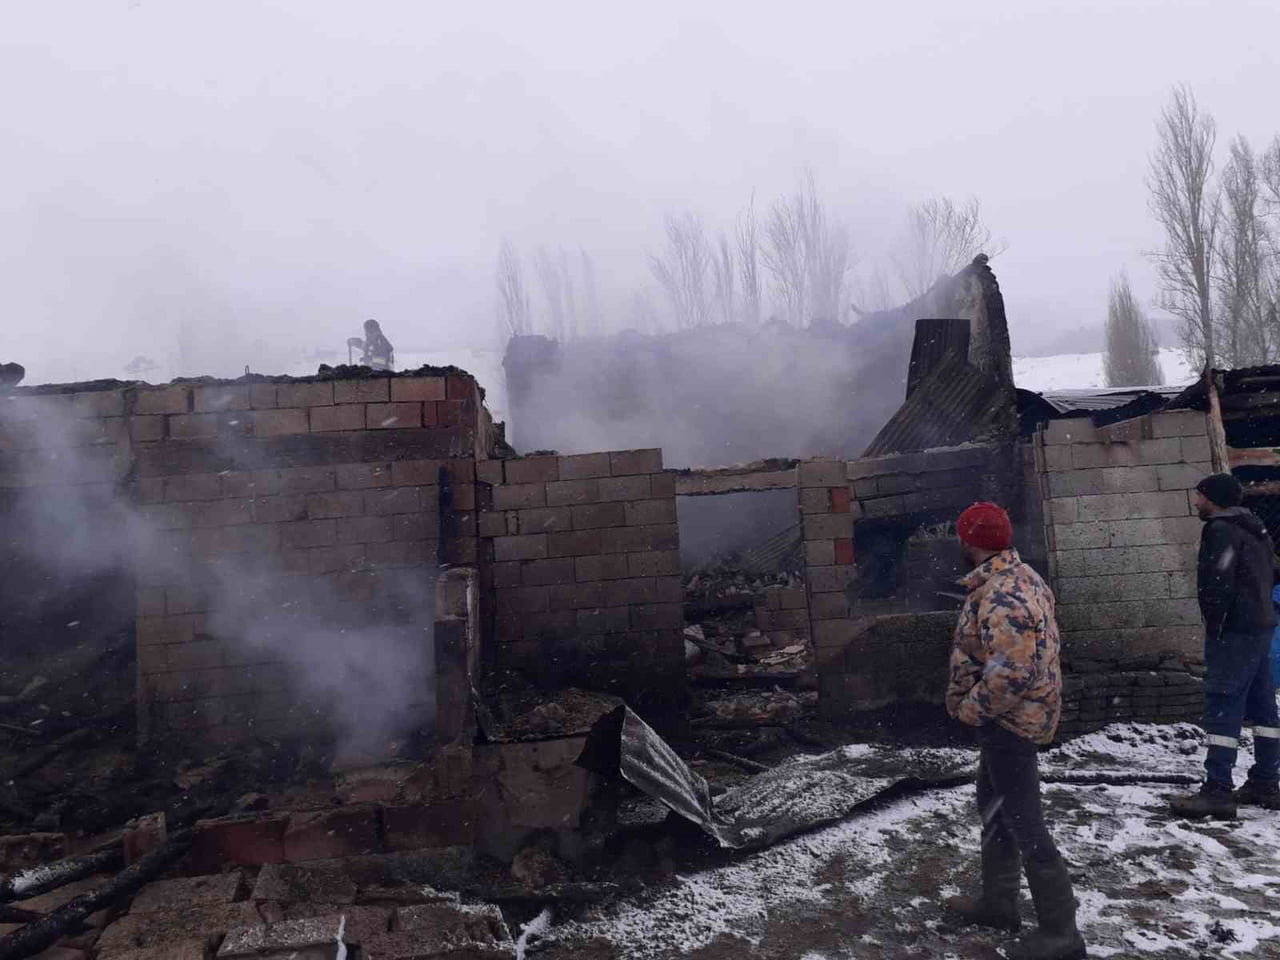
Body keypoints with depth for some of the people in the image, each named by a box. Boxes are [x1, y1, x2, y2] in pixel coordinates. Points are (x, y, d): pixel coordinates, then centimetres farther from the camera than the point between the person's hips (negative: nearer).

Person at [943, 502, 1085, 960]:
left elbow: (1010, 674, -32)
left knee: (1022, 823, 1)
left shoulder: (1001, 597, -27)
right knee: (994, 809, 22)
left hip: (1008, 720, -11)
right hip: (1013, 717, 11)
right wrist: (963, 695, 13)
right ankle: (998, 902, 37)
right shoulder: (1019, 576, 7)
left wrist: (971, 707, -17)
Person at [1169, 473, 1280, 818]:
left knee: (1222, 706, -10)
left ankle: (1217, 791, -10)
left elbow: (1217, 583, -20)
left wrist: (1214, 626, -13)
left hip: (1234, 631, -10)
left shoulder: (1220, 530, -13)